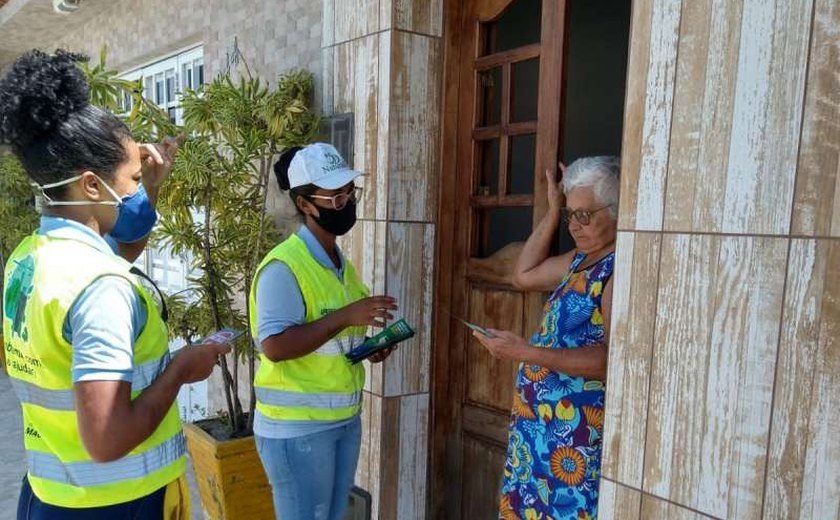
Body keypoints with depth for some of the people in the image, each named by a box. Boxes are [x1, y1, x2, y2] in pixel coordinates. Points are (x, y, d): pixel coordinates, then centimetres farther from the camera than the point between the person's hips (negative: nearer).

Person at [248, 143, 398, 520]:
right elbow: (275, 346, -27)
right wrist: (345, 316, -28)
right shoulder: (283, 265, -19)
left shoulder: (340, 261, 10)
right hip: (296, 426, -8)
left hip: (345, 419, 8)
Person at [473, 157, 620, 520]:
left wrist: (527, 352, -28)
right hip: (540, 420, 9)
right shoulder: (581, 258, 12)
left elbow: (612, 358, -25)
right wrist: (553, 212, 15)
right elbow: (524, 276, 20)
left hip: (578, 429, -9)